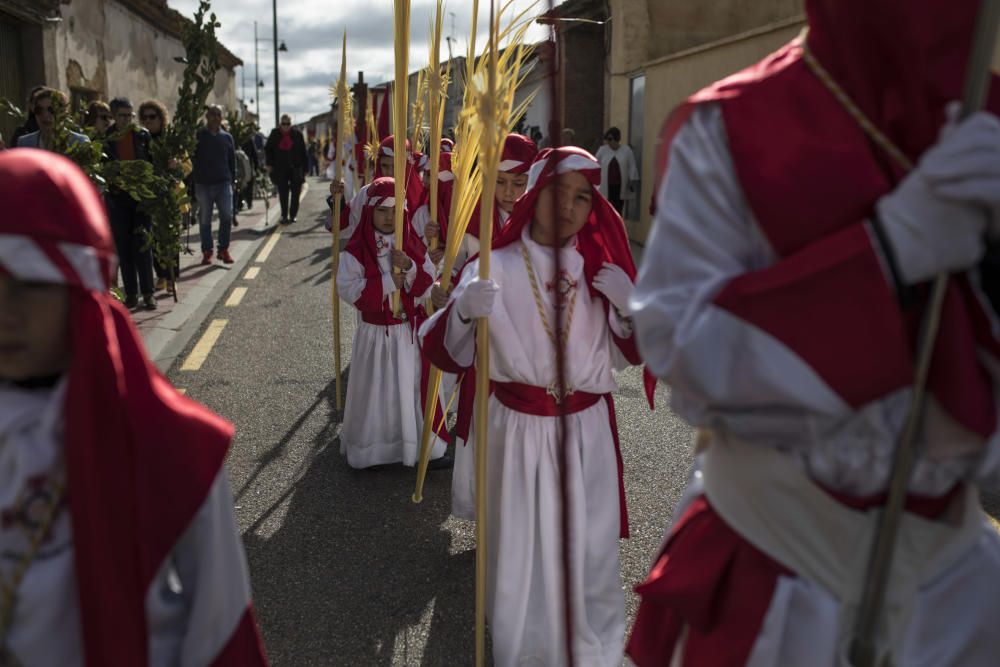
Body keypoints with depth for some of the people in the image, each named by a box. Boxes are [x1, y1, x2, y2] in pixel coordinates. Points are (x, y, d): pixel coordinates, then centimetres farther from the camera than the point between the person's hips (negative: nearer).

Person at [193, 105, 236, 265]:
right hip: (203, 184, -1)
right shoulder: (198, 136, 3)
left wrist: (232, 179, 8)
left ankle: (224, 249, 6)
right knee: (205, 219, 4)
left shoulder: (227, 137, 10)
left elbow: (232, 160, 14)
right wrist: (192, 182, -8)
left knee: (227, 216, -7)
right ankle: (207, 251, 13)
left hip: (223, 183, 1)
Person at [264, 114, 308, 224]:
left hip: (295, 168, 0)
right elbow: (268, 149, 11)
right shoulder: (275, 134, 3)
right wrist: (270, 164, 1)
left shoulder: (297, 134, 0)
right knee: (283, 193, 0)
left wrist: (304, 168, 1)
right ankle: (284, 216, 8)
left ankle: (293, 215, 12)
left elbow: (303, 152, 3)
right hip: (280, 169, 1)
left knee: (295, 192, 1)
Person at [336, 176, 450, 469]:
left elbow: (429, 284, -3)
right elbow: (347, 288, -20)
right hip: (375, 332, -3)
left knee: (411, 388, 10)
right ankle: (370, 449, 20)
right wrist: (388, 282, -21)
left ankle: (415, 442, 23)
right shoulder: (356, 249, -10)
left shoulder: (413, 244, 1)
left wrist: (410, 268, -22)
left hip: (410, 330, 3)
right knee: (376, 393, 6)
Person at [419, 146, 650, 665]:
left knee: (592, 553, 8)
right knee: (523, 555, 7)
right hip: (519, 432, -2)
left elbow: (632, 353, 8)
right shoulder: (494, 268, -7)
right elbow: (443, 355, -14)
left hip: (587, 432, 2)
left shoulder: (601, 269, 2)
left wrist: (629, 305, -11)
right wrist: (462, 310, -34)